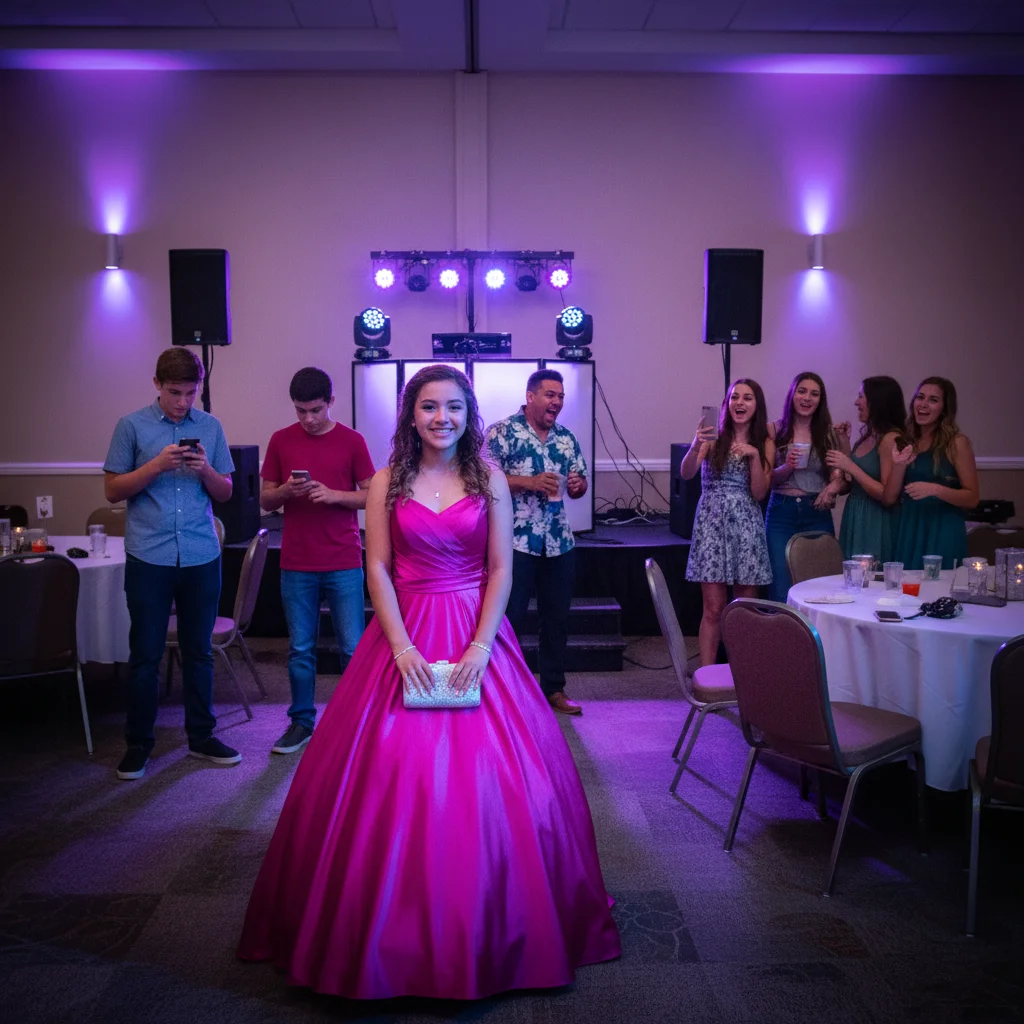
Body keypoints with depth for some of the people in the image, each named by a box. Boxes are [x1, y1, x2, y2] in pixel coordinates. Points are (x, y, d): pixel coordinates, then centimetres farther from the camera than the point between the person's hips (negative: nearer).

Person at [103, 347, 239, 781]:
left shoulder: (210, 427, 8)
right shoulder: (132, 427, 1)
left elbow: (225, 492, 11)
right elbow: (112, 489, 1)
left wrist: (206, 470, -10)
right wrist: (157, 465, -14)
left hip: (202, 556, 2)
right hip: (149, 558, -2)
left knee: (199, 651, 11)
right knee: (145, 654, 5)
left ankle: (201, 736, 23)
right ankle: (138, 744, 18)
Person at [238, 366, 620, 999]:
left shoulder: (490, 481, 2)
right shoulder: (388, 482, 3)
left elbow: (501, 570, -1)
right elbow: (378, 568, -2)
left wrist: (480, 646, -12)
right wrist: (403, 647, -12)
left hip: (476, 636, 0)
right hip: (406, 633, 0)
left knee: (490, 773, 0)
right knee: (392, 772, -1)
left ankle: (492, 932, 20)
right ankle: (396, 926, 19)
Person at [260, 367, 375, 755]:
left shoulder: (352, 441, 0)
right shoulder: (281, 440, 5)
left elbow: (371, 496, 1)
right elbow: (265, 500, 9)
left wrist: (334, 494, -15)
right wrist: (286, 490, -12)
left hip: (344, 563, -2)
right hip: (296, 564, 2)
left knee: (353, 648, 1)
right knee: (300, 649, 9)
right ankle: (301, 721, 23)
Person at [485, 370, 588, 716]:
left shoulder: (567, 438, 11)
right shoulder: (502, 432, -6)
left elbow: (580, 484, 17)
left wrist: (576, 484, -6)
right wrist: (529, 482, -22)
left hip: (560, 543, 6)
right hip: (515, 542, -6)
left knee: (557, 618, 12)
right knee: (509, 618, 2)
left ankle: (554, 688, 24)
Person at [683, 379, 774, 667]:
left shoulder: (765, 444, 7)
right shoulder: (714, 437, 2)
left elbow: (759, 493, -1)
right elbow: (686, 474, -12)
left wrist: (755, 455, -13)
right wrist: (695, 445, -29)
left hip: (746, 524, 2)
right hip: (712, 522, -2)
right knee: (714, 608, -4)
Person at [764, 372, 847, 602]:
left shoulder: (829, 434, 6)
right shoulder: (774, 431, 3)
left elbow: (841, 478, 2)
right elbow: (765, 480, 2)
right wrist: (786, 468, -16)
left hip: (817, 514, 2)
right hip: (781, 513, -1)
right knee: (781, 590, -3)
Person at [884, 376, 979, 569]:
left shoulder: (957, 443, -4)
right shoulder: (904, 443, 8)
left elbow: (972, 498, -5)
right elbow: (889, 499, 5)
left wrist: (935, 490, -20)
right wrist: (898, 465, -10)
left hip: (943, 533, -4)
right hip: (907, 531, 4)